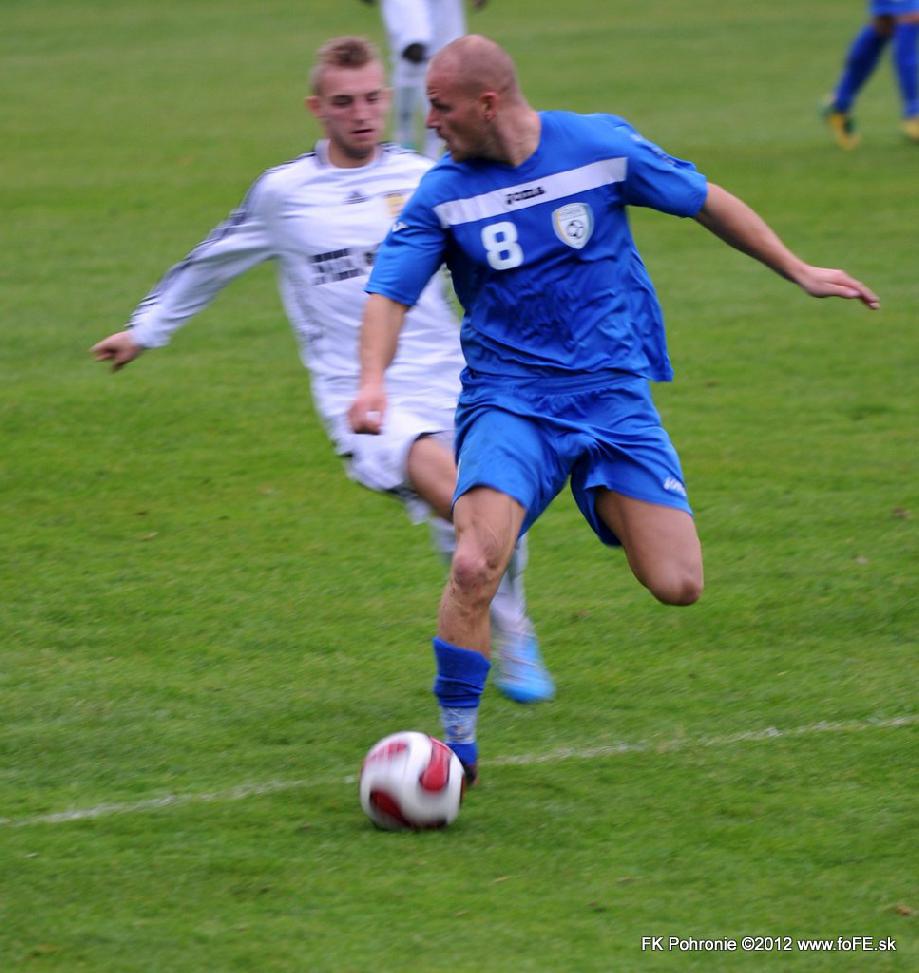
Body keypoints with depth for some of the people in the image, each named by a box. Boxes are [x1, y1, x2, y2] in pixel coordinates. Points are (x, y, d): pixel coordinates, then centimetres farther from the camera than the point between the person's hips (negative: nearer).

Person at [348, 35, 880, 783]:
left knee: (678, 586, -8)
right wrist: (373, 379, -29)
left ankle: (612, 506, 28)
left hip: (613, 392, 1)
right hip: (508, 403, -1)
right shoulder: (443, 194, -4)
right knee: (474, 567, -25)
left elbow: (706, 201, 7)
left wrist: (798, 271, 13)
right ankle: (458, 748, -8)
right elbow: (390, 290, -9)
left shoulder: (602, 147, -6)